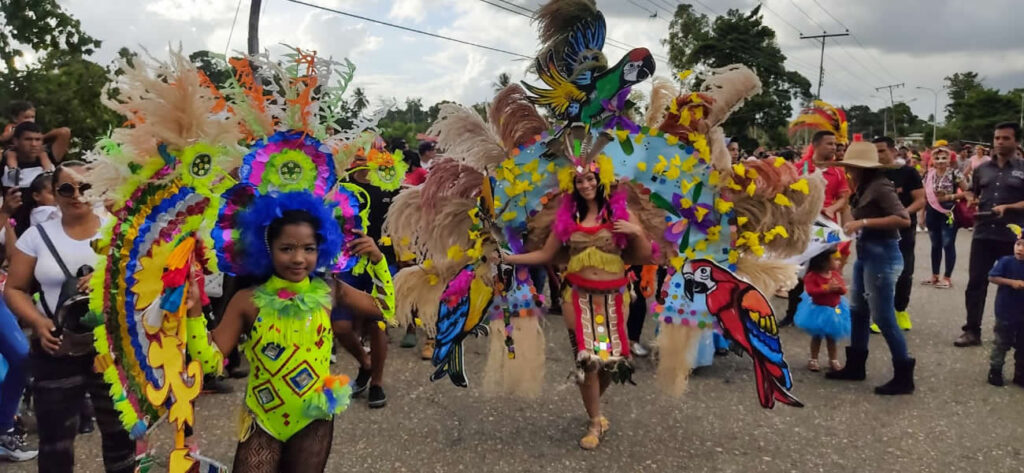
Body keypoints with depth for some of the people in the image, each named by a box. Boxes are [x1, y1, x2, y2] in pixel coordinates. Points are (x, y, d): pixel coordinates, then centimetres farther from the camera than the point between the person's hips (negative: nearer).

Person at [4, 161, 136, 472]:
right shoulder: (37, 235, 2)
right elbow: (14, 289, 6)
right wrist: (38, 322, -12)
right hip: (56, 352, 1)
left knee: (119, 429, 11)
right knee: (55, 436, 9)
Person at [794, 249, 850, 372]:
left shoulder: (836, 274, -3)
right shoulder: (812, 276, -19)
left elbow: (843, 290, -3)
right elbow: (811, 291, -29)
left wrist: (838, 287, -26)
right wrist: (827, 288, -35)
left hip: (835, 310, 4)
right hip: (818, 310, -4)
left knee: (831, 337, 15)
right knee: (817, 336, 8)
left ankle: (833, 360, 26)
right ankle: (813, 360, 20)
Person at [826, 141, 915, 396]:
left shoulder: (880, 186, -15)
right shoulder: (864, 187, 12)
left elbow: (903, 219, -25)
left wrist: (863, 222, -25)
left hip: (881, 255, -10)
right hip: (865, 253, 10)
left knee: (883, 317, -4)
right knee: (858, 311, 16)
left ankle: (904, 376, 7)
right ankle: (855, 365, 27)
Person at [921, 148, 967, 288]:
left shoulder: (954, 173, -7)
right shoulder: (929, 174, 6)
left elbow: (966, 191, -7)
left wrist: (950, 197, -17)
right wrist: (922, 214, 10)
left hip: (948, 213, -5)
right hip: (933, 213, 5)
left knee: (948, 245, -1)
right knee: (935, 245, 13)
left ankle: (947, 278, 6)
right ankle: (934, 276, 22)